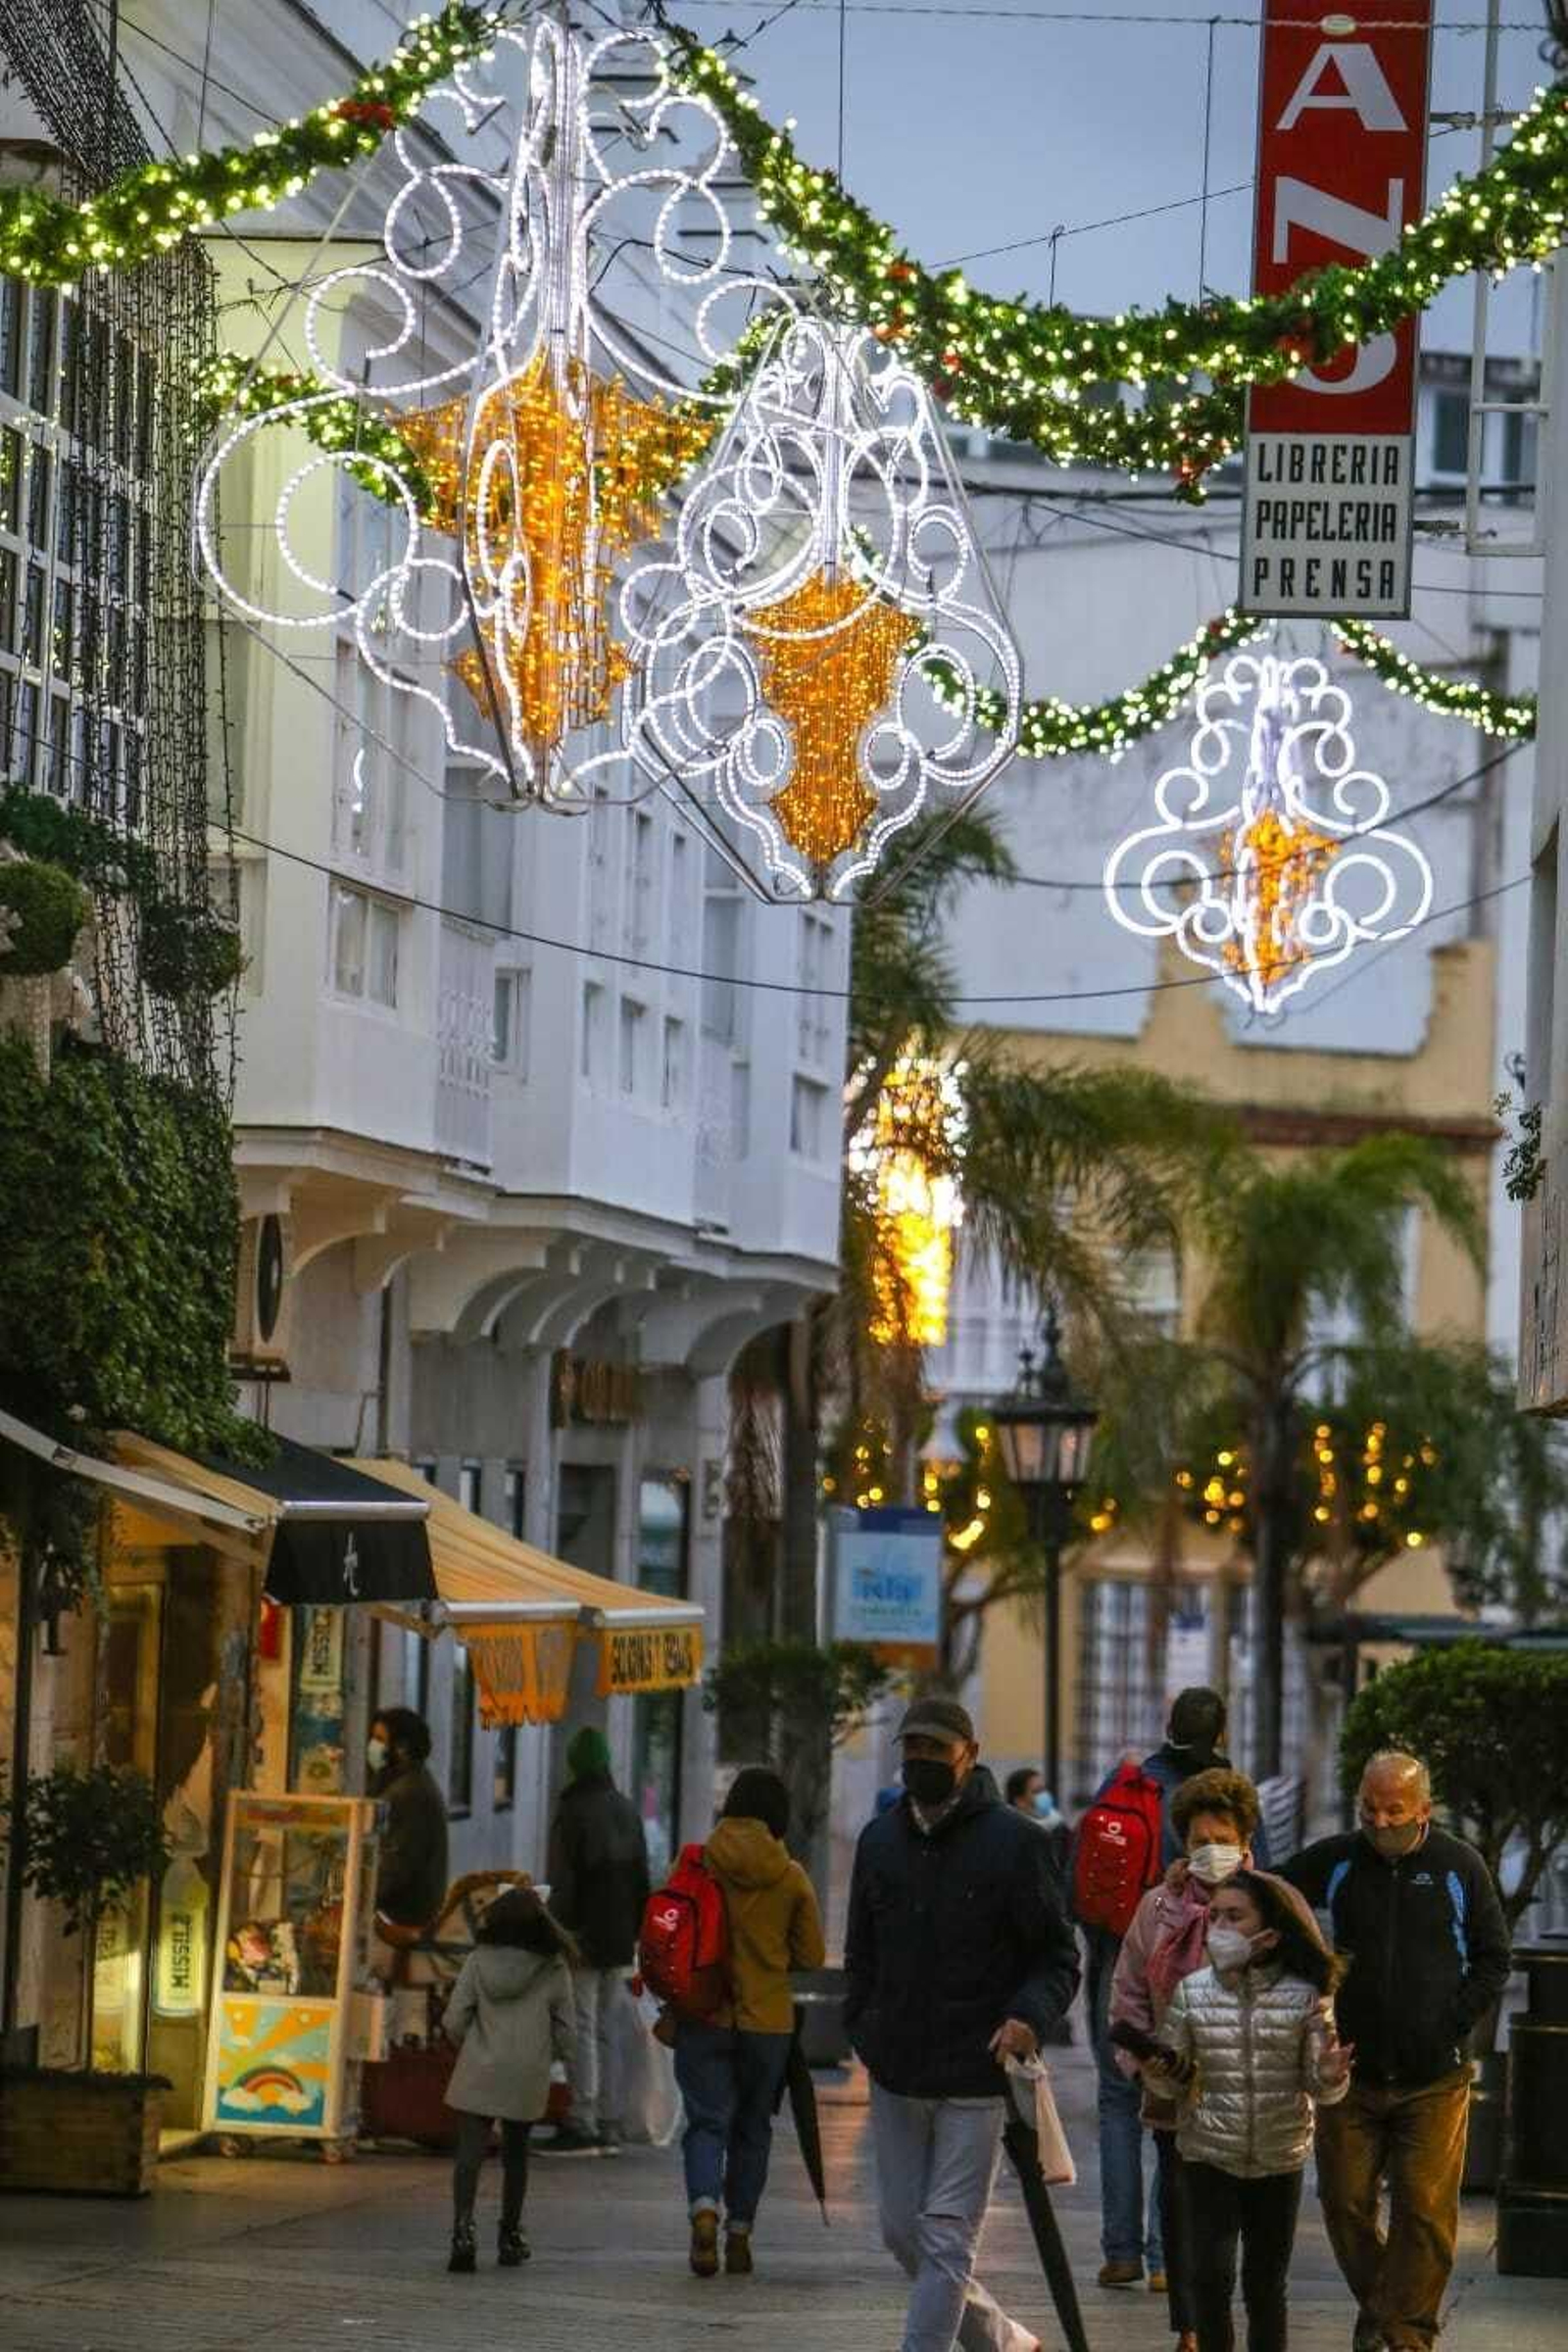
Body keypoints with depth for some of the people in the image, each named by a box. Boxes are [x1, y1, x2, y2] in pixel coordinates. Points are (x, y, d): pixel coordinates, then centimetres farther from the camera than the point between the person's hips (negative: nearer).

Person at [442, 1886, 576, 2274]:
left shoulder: (478, 1962, -3)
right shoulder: (554, 1970, -2)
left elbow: (454, 2022, -2)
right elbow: (564, 2033, 1)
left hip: (478, 2072, -1)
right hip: (528, 2077, 1)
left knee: (470, 2153, -4)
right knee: (515, 2155, 16)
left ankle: (463, 2228, -23)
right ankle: (510, 2236, 23)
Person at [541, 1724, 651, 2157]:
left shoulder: (573, 1812, -11)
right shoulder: (627, 1811, 10)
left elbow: (562, 1882, -13)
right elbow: (641, 1879, 14)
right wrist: (635, 1933, 18)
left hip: (584, 1937, -7)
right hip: (619, 1940, 7)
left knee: (581, 2029, -5)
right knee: (606, 2030, 12)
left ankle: (582, 2125, -8)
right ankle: (608, 2125, 12)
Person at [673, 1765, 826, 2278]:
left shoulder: (695, 1863, -6)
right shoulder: (791, 1878, -5)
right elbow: (812, 1956, 1)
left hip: (703, 2017, -1)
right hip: (768, 2020, 1)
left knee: (707, 2121, 1)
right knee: (752, 2129, 15)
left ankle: (704, 2210, -25)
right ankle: (739, 2234, 17)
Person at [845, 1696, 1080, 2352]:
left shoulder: (1012, 1840, -5)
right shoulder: (879, 1841, 10)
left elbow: (1058, 1957, -3)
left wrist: (1029, 2017, -20)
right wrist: (862, 2028, 7)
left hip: (975, 2078, -6)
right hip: (896, 2076, 6)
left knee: (946, 2239, -6)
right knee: (904, 2234, 10)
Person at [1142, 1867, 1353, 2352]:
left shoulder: (1305, 1996, -5)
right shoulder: (1192, 1991, -2)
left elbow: (1317, 2087, -1)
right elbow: (1174, 2082, 4)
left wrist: (1330, 2079, -24)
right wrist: (1162, 2072, -18)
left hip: (1280, 2161, 0)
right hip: (1209, 2154, 0)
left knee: (1267, 2284, 8)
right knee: (1210, 2275, -11)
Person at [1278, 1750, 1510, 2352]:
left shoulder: (1459, 1867, 0)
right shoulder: (1334, 1861, 2)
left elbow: (1493, 1960, 6)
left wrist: (1453, 2025, -5)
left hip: (1434, 2078, -2)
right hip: (1352, 2071, 2)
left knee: (1425, 2209, -7)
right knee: (1345, 2200, 5)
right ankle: (1375, 2302, 27)